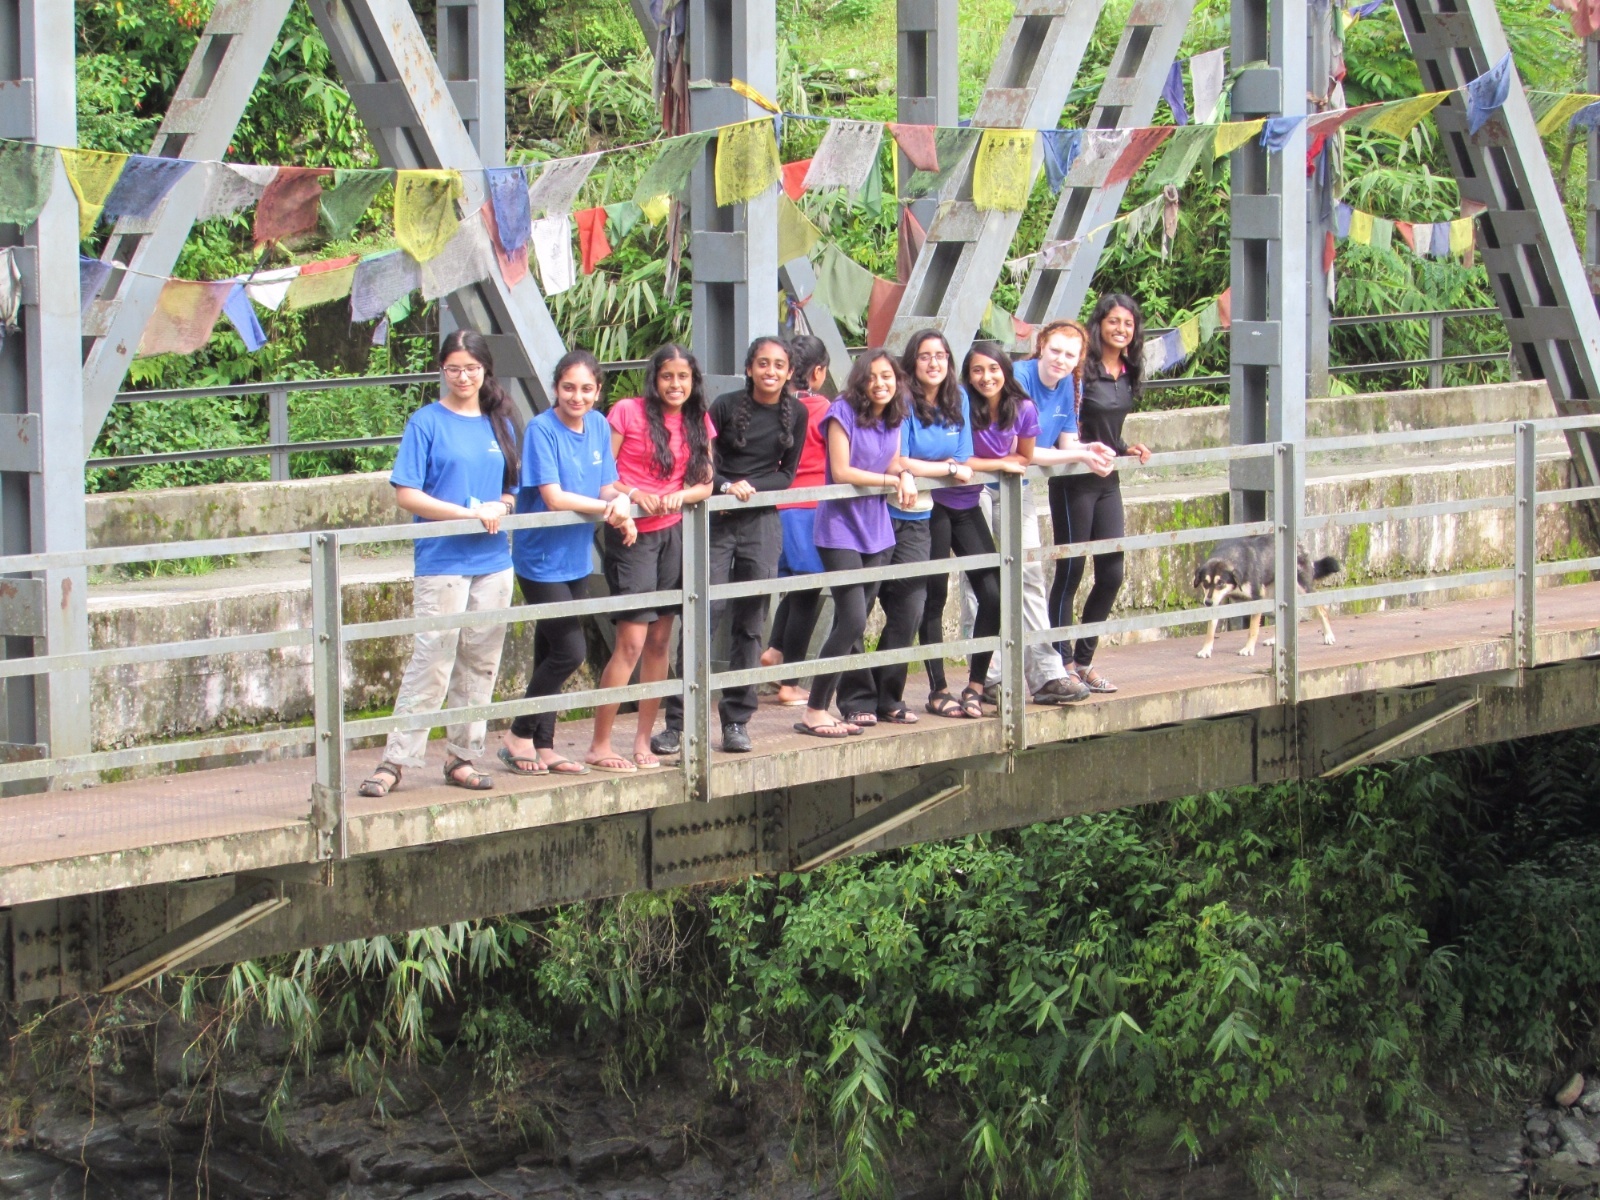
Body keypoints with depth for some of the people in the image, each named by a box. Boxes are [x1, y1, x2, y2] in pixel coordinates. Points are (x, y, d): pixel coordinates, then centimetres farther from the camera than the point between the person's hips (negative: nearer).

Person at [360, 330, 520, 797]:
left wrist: (503, 505, -5)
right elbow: (407, 495, -9)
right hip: (442, 561, -5)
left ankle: (462, 756, 16)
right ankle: (395, 760, -5)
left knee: (480, 663, 7)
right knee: (431, 662, -9)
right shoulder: (427, 422, -3)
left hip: (493, 561, 5)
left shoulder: (499, 424, 12)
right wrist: (471, 512, -15)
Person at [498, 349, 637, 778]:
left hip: (577, 559, 7)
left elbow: (608, 486, 6)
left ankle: (543, 747, 19)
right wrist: (607, 508, -18)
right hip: (541, 560, -7)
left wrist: (620, 503, -16)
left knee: (551, 655, 12)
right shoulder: (541, 430, -16)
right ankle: (519, 738, 5)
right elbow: (553, 497, -20)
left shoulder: (599, 427, 5)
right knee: (570, 651, -9)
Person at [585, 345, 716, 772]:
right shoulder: (627, 413, -6)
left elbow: (706, 483, 8)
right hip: (632, 534, -5)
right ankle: (599, 746, -5)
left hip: (674, 533, 5)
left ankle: (643, 741, 15)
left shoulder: (699, 423, 9)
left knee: (660, 642, 7)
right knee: (632, 641, -10)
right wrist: (632, 494, -22)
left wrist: (681, 495, -11)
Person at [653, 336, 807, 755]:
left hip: (763, 521, 3)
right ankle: (676, 721, -5)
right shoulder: (726, 406, -3)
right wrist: (727, 486, -19)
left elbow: (786, 474, 7)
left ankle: (737, 721, 11)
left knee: (750, 624, 4)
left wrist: (751, 486, -10)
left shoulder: (795, 414, 5)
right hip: (716, 521, -3)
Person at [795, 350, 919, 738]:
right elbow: (841, 472, -15)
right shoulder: (844, 413, -12)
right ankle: (814, 712, -8)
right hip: (841, 529, -7)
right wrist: (892, 480, -11)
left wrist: (905, 476, -7)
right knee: (852, 621, -13)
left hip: (876, 531, 7)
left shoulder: (893, 418, 8)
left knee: (855, 626, 8)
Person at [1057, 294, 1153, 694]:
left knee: (1111, 575, 7)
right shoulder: (1083, 369, -14)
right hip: (1077, 482, -7)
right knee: (1071, 573, -2)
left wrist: (1127, 449, 4)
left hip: (1108, 481, 7)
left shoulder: (1128, 374, 8)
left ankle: (1084, 661, 19)